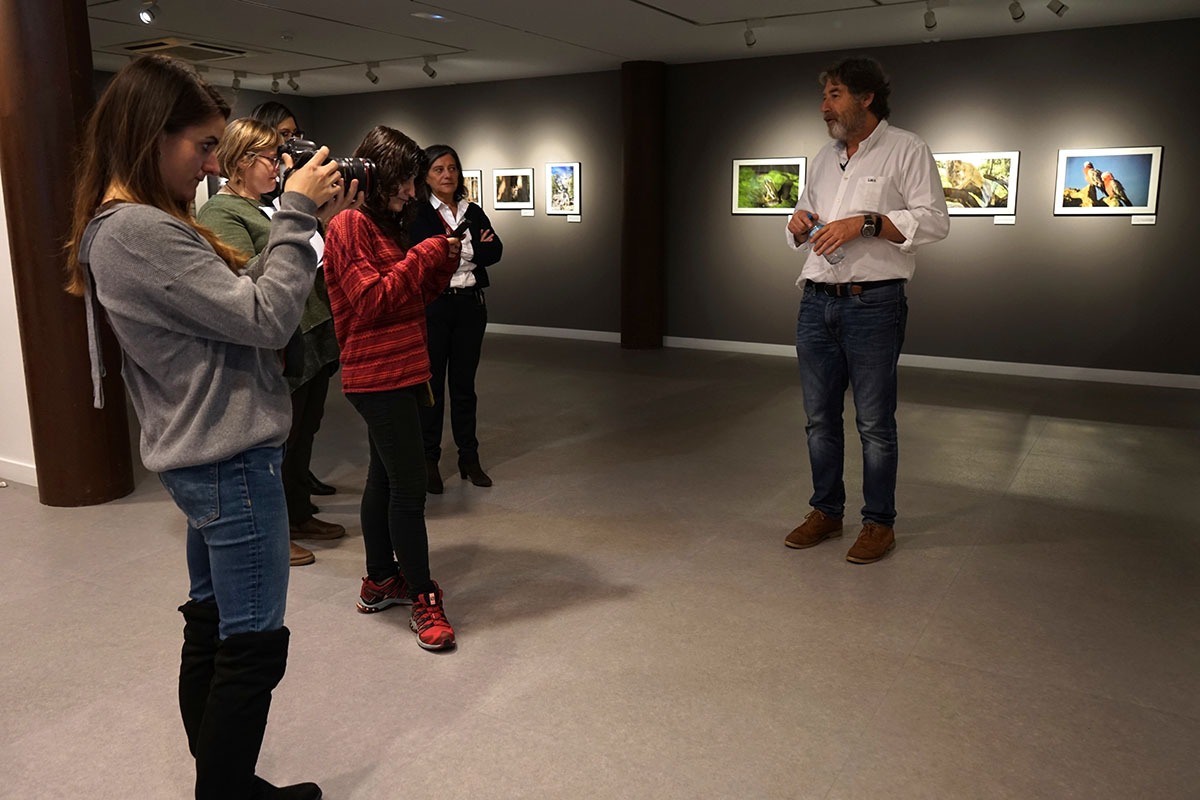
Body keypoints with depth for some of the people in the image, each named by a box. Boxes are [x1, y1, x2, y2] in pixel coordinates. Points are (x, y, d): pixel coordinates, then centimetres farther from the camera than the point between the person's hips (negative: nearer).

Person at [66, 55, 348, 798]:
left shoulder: (132, 227, 12)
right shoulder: (139, 232, -20)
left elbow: (228, 307, 12)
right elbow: (266, 319, -20)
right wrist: (297, 215, -15)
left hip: (206, 458, 11)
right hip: (231, 461, -11)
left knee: (212, 628, 18)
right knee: (254, 645, 1)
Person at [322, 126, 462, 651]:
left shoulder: (384, 224, 17)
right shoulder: (350, 224, -11)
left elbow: (411, 297, 17)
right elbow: (372, 300, -18)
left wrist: (442, 264, 3)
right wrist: (425, 255, -13)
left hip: (398, 371, 10)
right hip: (378, 375, -10)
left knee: (385, 477, 16)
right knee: (409, 486, -8)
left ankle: (380, 582, 28)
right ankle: (424, 601, 1)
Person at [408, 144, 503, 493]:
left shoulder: (474, 212, 11)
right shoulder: (417, 214, -3)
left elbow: (495, 251, -1)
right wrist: (474, 250, -14)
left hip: (470, 306, 4)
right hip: (431, 306, -4)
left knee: (464, 383, 11)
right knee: (431, 383, 3)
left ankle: (469, 457, 19)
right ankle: (428, 460, 12)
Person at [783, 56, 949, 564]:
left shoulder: (906, 150, 0)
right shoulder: (824, 158, 19)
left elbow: (934, 220, -9)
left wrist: (864, 222, -18)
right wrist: (799, 225, 3)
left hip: (873, 304, -6)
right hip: (816, 303, 6)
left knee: (874, 423, -1)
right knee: (820, 417, 10)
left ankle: (879, 523, 12)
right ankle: (825, 512, 23)